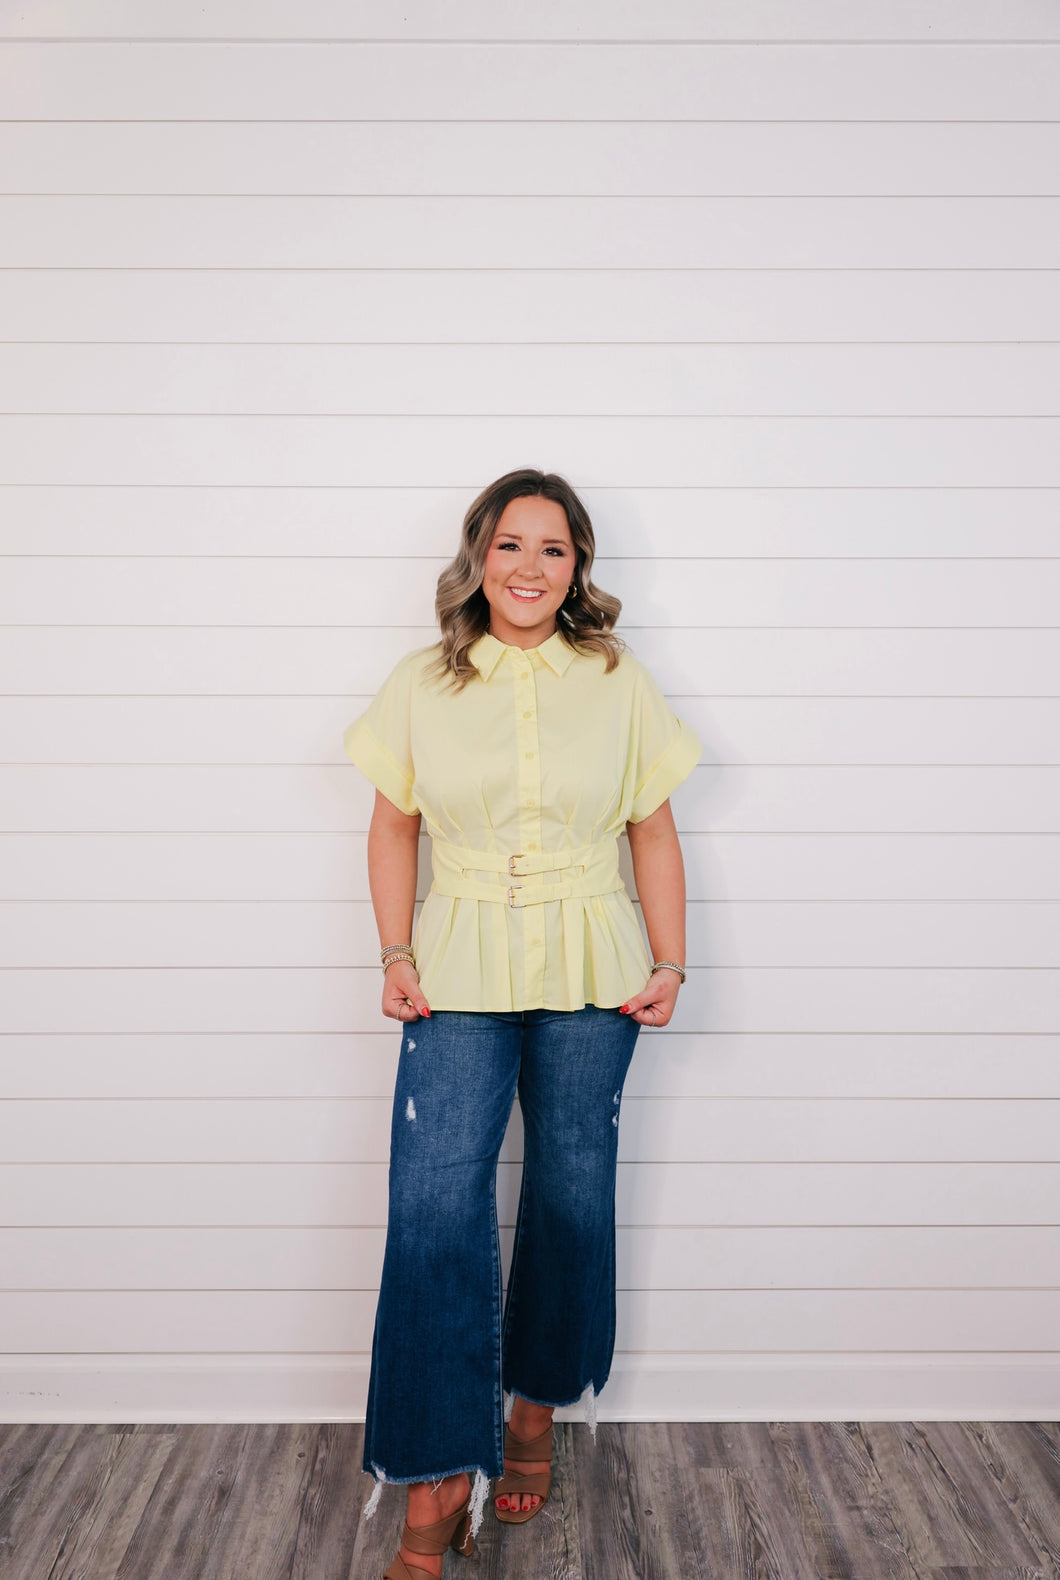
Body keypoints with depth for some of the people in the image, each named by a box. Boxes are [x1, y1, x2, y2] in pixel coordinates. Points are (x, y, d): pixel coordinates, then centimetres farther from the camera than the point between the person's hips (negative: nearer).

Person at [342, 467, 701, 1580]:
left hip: (591, 982, 1)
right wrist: (396, 956, -1)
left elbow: (655, 834, 6)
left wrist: (671, 964, 0)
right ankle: (436, 1487, 4)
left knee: (570, 1202, 10)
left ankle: (534, 1415, 33)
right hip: (460, 976, 0)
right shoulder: (421, 685, 3)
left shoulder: (618, 683, 3)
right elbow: (394, 828, 8)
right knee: (433, 1211, -8)